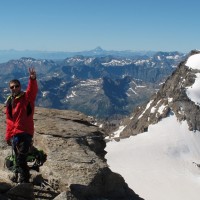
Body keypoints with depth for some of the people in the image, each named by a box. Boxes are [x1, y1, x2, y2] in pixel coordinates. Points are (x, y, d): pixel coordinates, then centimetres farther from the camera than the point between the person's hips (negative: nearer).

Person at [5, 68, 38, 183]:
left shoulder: (27, 97, -3)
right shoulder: (9, 102, 15)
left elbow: (33, 90, -26)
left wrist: (33, 79, -46)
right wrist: (8, 136, 19)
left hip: (25, 133, -6)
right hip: (14, 135, 6)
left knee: (21, 160, -14)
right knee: (19, 160, 12)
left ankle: (24, 181, -7)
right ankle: (24, 179, 25)